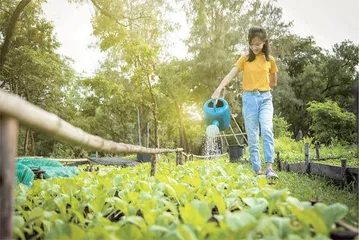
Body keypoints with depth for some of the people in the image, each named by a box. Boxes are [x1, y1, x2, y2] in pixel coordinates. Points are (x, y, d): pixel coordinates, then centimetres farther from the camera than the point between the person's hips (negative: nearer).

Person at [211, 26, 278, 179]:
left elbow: (273, 83, 18)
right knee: (252, 136, 1)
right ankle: (257, 171, 7)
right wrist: (218, 90, -25)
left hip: (265, 98, 0)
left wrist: (260, 86, 5)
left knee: (267, 130, -21)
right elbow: (230, 75, -10)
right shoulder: (245, 59, 3)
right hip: (249, 99, 0)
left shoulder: (270, 60, 7)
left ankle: (269, 167, -21)